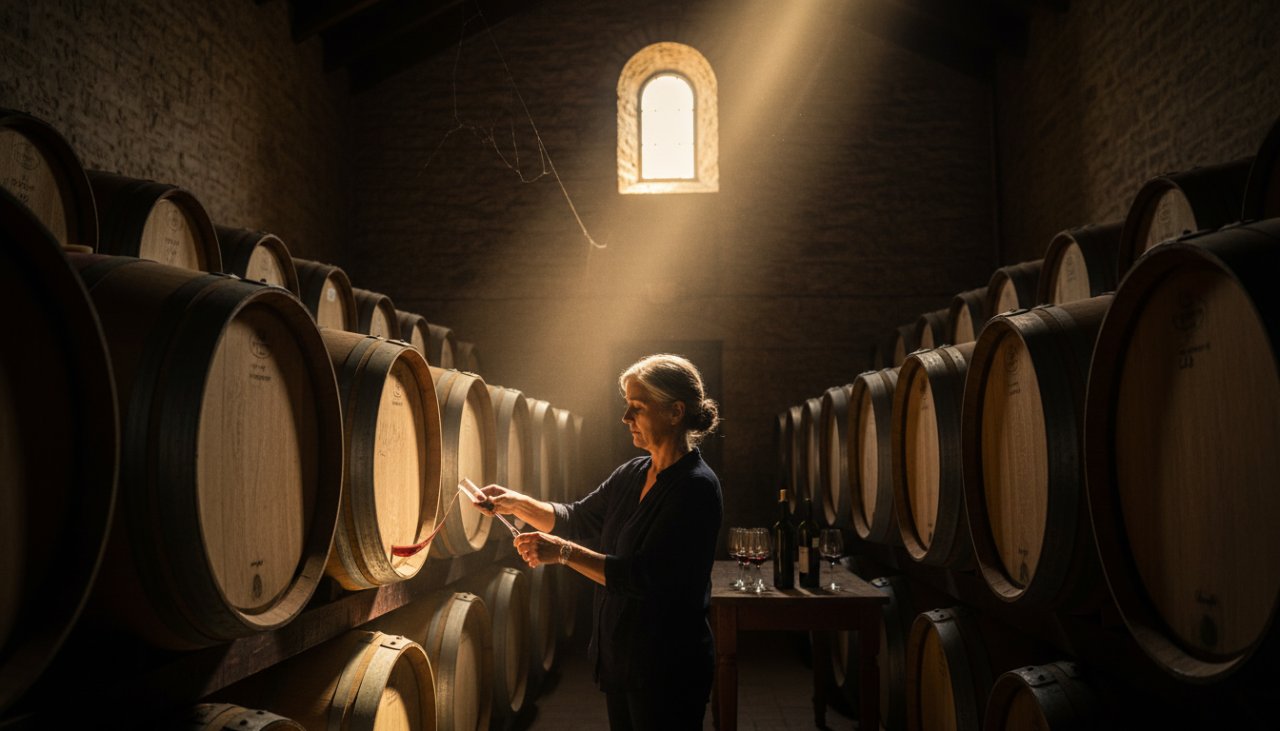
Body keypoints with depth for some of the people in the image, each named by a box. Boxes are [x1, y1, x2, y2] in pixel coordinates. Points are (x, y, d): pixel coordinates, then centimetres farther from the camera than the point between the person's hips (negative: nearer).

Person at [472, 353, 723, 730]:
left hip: (667, 664, -8)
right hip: (619, 654, 8)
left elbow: (645, 576, -25)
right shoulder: (631, 475, 6)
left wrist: (564, 552, -25)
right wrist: (518, 504, 1)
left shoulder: (696, 487, -20)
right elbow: (576, 520, 16)